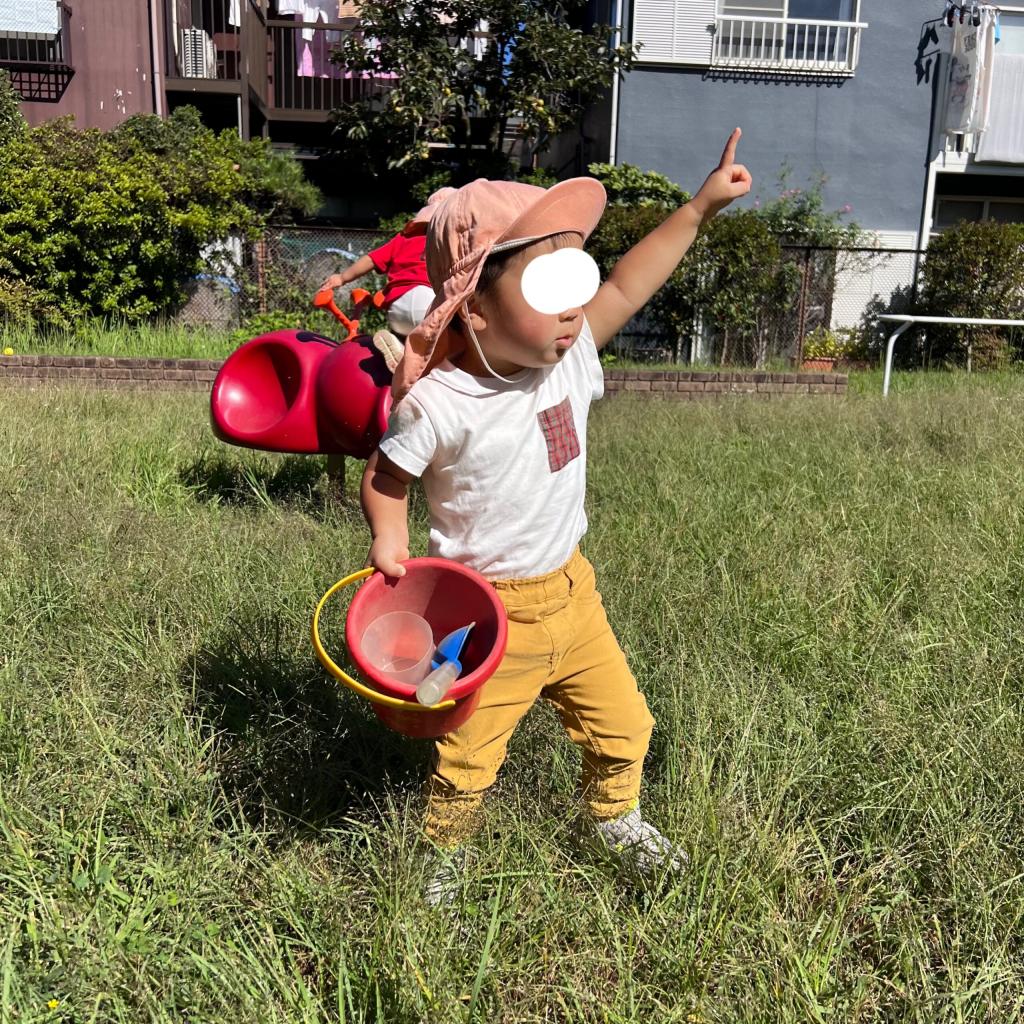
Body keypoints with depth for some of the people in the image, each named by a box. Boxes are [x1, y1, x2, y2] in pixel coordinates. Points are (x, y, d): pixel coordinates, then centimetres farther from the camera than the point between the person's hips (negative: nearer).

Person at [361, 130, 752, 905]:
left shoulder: (571, 358, -7)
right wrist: (389, 538, -27)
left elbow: (624, 288, 4)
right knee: (469, 756, 11)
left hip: (570, 589, 6)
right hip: (490, 610, -6)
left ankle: (616, 819, 49)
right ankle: (446, 858, 40)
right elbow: (386, 477, -10)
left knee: (623, 723, 20)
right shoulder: (438, 403, -24)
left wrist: (700, 208, 4)